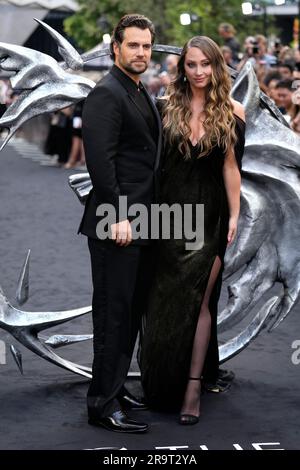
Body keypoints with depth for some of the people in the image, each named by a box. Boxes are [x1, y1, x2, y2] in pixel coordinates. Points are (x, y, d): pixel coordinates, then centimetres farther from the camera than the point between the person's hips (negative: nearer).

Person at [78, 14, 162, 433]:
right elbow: (100, 159, -19)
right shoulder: (106, 94, -12)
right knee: (114, 312, -5)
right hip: (117, 222, -9)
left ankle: (115, 388, 25)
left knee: (131, 311, 14)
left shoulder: (142, 95, 18)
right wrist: (118, 216, -22)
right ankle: (103, 404, 2)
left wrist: (146, 216, 17)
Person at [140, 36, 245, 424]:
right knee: (165, 300, 9)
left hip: (209, 216, -2)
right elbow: (153, 160, 3)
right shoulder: (168, 106, 1)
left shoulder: (231, 111, -3)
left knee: (198, 300, -3)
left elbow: (230, 166, -3)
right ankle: (163, 382, 24)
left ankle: (193, 386, 0)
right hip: (169, 212, 2)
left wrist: (234, 216, -6)